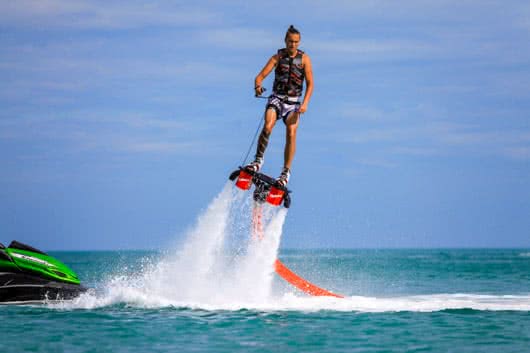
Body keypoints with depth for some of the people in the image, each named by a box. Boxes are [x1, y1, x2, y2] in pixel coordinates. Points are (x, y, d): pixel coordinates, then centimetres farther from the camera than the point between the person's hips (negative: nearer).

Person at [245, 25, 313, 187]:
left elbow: (310, 84, -1)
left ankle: (286, 172, -8)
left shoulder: (304, 58, 0)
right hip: (277, 98, 0)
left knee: (291, 134, -15)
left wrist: (305, 103, -16)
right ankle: (258, 160, -11)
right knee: (268, 127, -25)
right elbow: (260, 76, -6)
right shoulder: (278, 57, 1)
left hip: (293, 102, 0)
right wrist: (258, 86, -30)